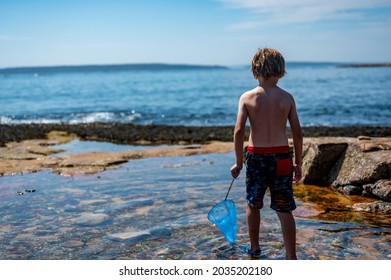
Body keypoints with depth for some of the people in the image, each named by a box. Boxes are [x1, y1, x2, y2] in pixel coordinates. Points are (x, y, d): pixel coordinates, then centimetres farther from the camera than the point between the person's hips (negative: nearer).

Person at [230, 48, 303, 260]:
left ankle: (254, 248, 35)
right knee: (284, 210, 7)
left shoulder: (247, 97, -5)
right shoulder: (287, 98, -1)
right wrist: (298, 163, 9)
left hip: (256, 156, 0)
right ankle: (291, 258, 6)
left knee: (252, 204, 21)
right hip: (281, 157, 0)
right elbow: (297, 133, -1)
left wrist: (238, 162, -1)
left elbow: (239, 131, -10)